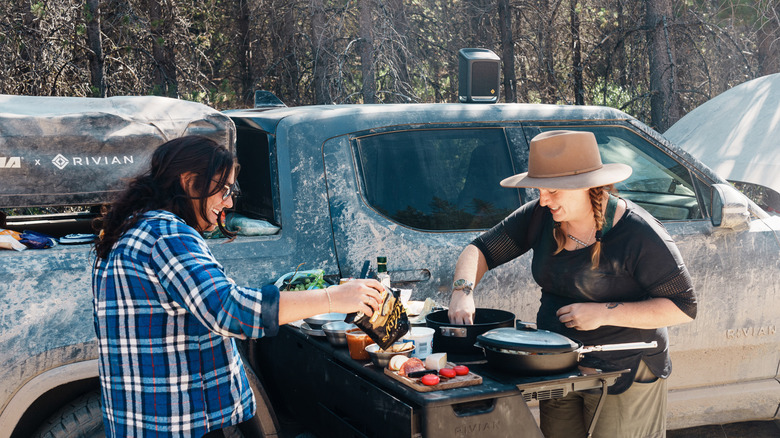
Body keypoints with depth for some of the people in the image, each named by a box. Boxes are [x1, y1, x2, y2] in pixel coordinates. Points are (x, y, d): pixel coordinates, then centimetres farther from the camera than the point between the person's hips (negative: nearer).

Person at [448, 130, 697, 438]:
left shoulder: (637, 234, -19)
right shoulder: (540, 217, -2)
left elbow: (684, 307, -18)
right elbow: (481, 249, 5)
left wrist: (605, 313, -25)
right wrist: (462, 292, -16)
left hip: (623, 373, -6)